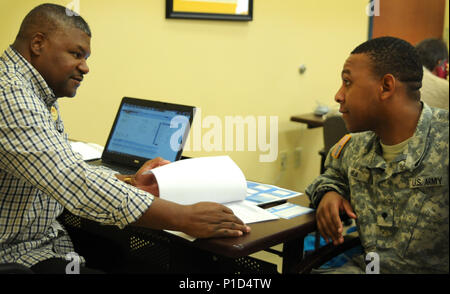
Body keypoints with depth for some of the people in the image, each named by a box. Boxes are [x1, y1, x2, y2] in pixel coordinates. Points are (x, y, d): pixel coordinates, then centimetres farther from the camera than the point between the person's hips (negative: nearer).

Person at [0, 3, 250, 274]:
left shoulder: (37, 95, 10)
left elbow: (67, 174, 13)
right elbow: (75, 183, -32)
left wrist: (128, 183, -2)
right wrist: (185, 218, -30)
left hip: (46, 238, 9)